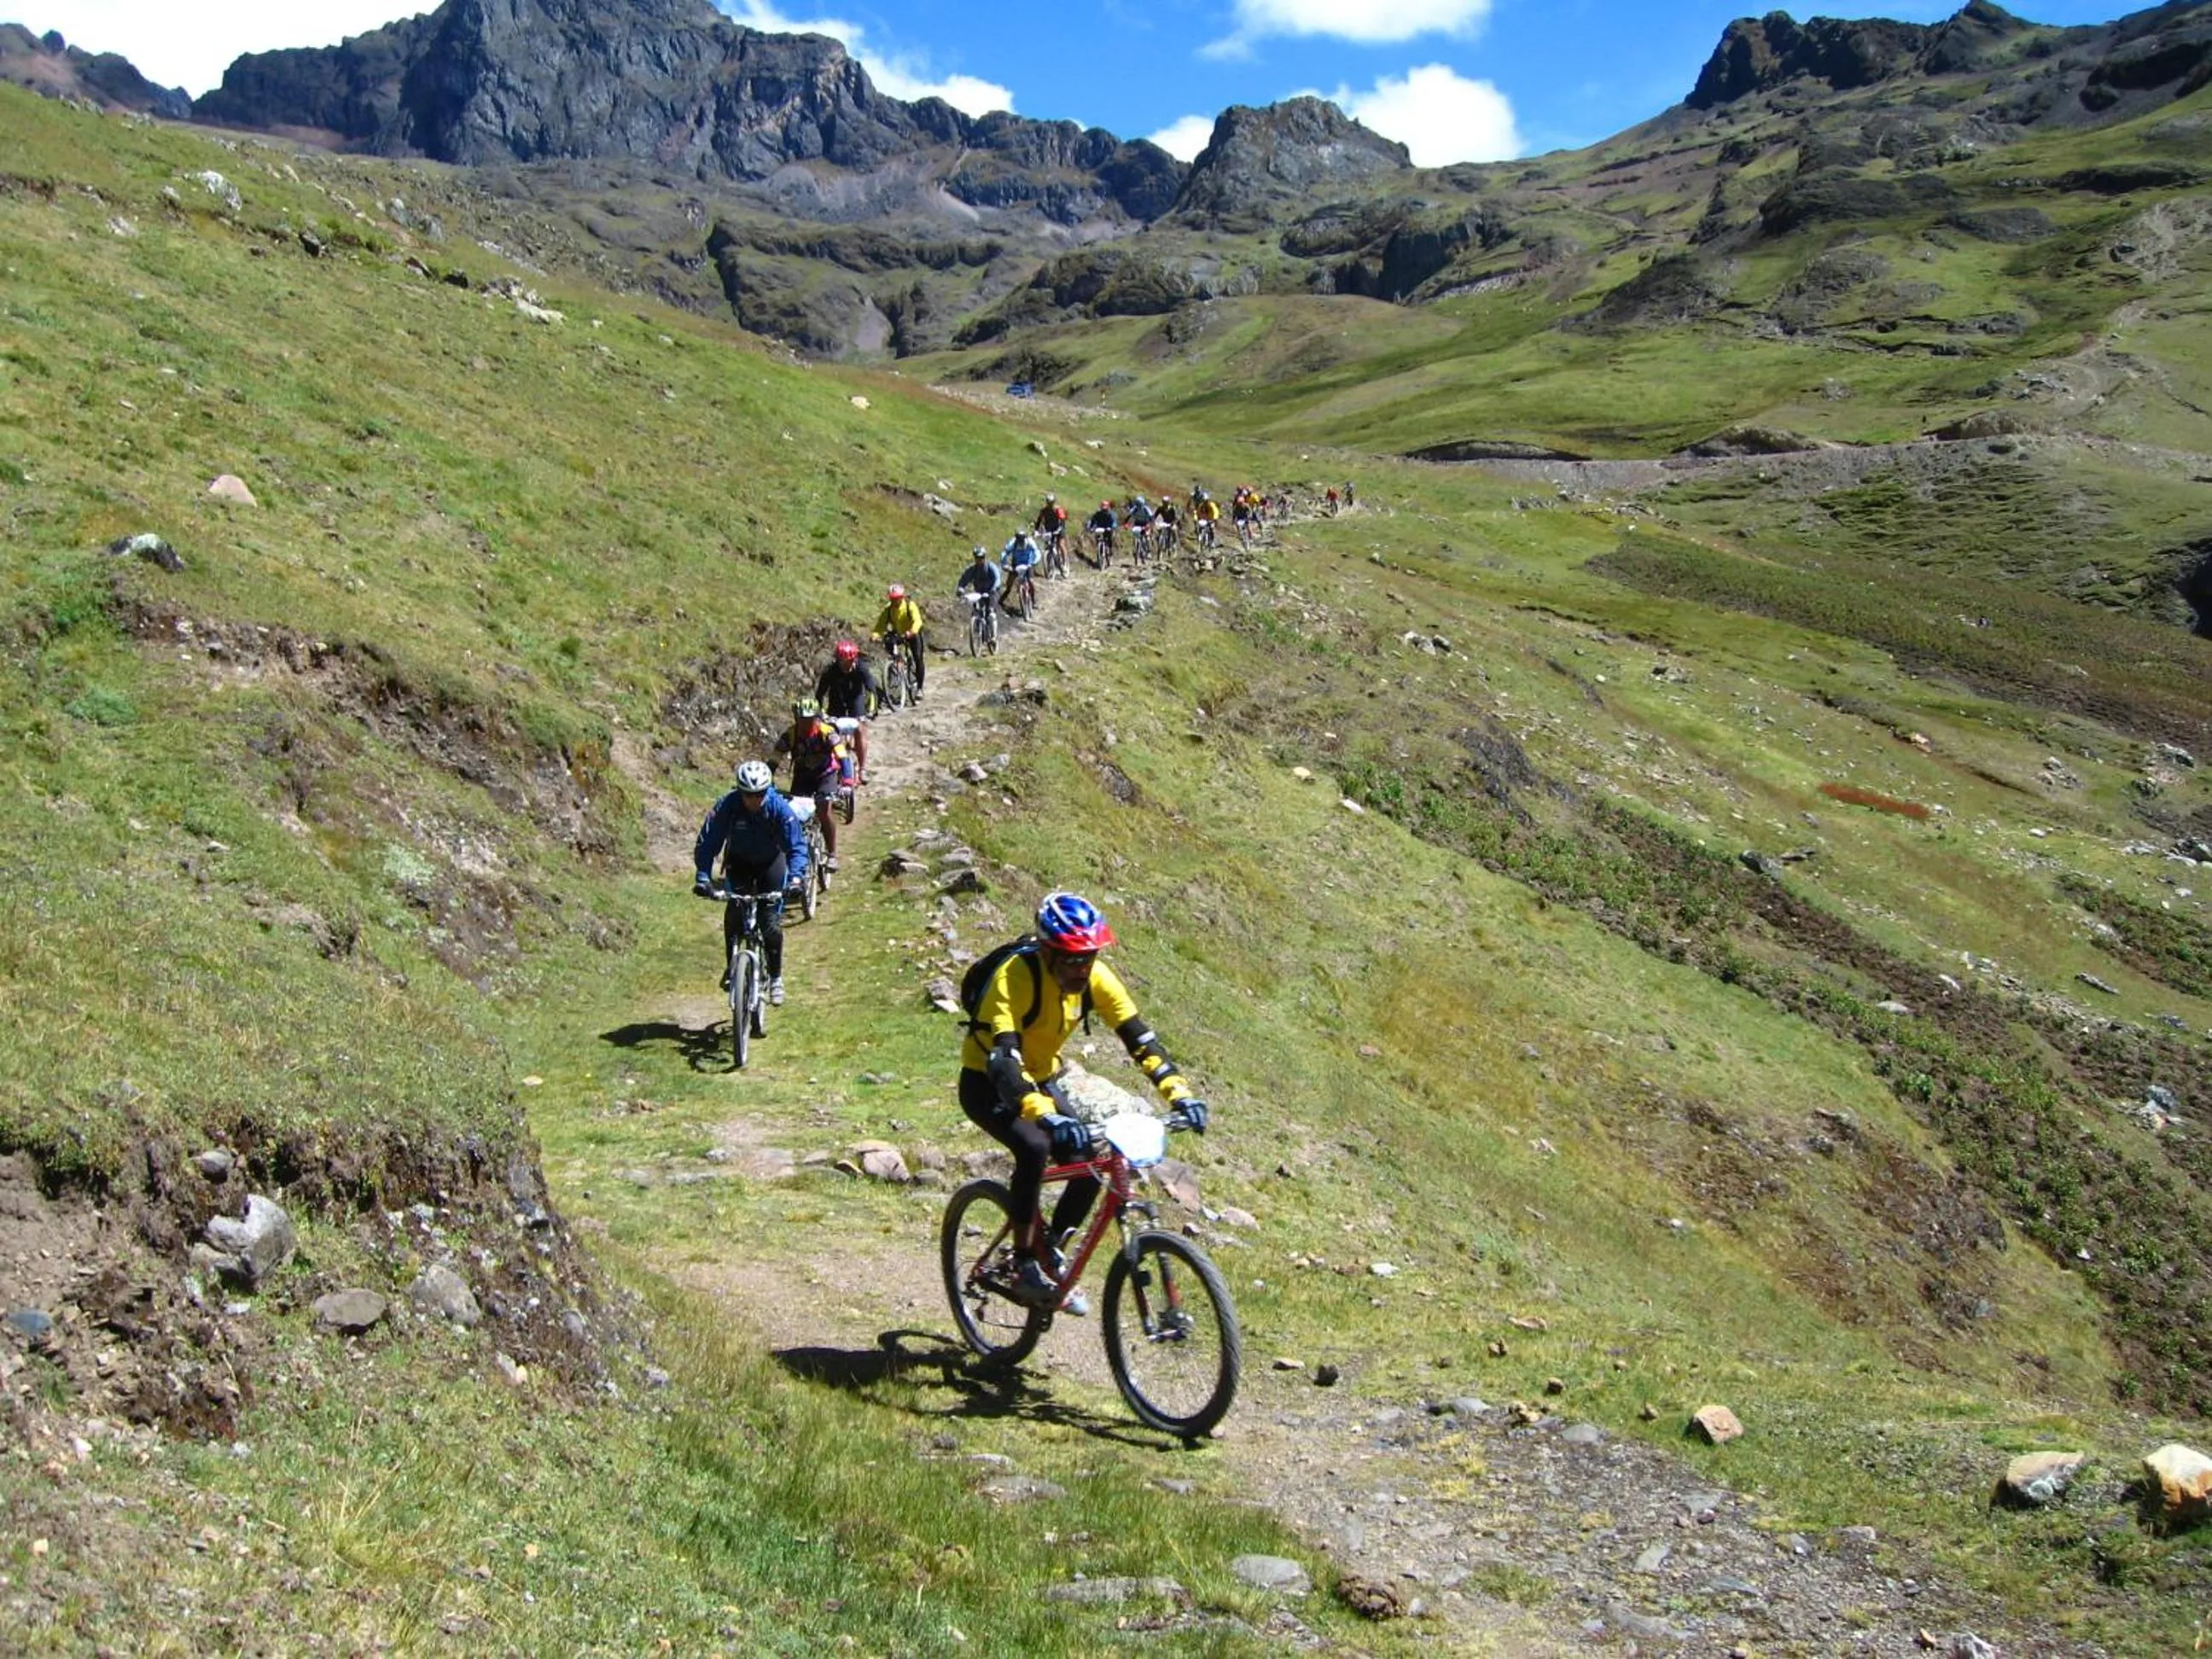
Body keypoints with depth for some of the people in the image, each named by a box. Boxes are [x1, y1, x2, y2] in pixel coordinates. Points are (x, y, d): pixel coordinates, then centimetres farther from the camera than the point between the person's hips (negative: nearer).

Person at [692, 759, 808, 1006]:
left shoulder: (780, 808, -29)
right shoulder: (727, 806, -28)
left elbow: (797, 845, -29)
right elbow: (707, 842, -27)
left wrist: (796, 876, -45)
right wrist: (703, 877, -40)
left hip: (771, 861, -1)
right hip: (739, 861, 1)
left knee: (771, 922, -9)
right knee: (733, 912, -21)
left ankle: (775, 978, 8)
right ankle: (731, 966, -4)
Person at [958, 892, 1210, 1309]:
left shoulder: (1094, 977, -16)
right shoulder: (1015, 977, -33)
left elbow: (1140, 1036, -16)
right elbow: (1003, 1060, -44)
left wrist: (1180, 1093, -30)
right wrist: (1047, 1116, -59)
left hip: (1042, 1080, 6)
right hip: (988, 1085, -6)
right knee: (1034, 1148, -32)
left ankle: (1051, 1258, 10)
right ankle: (1026, 1267, -18)